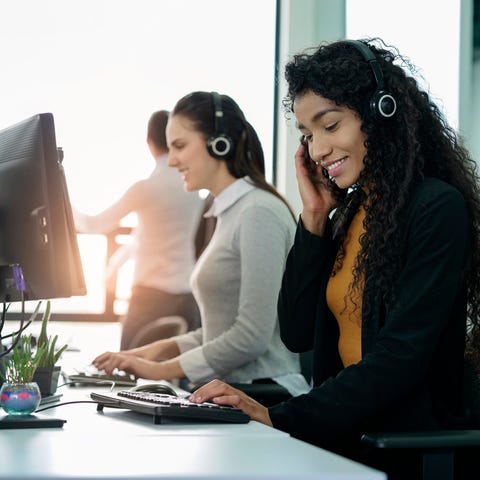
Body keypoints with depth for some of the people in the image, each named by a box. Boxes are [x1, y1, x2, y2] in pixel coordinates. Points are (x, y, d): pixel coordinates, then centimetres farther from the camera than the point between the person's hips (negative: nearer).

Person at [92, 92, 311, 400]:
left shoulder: (259, 214, -12)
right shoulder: (231, 213, 17)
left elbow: (252, 336, -18)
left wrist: (165, 369, -11)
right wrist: (165, 348, 9)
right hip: (231, 393, 8)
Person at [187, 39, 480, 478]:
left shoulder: (438, 208, -10)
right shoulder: (347, 214, 13)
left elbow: (401, 360, -17)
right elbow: (297, 335, 9)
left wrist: (280, 418, -23)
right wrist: (314, 217, 4)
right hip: (344, 435, 6)